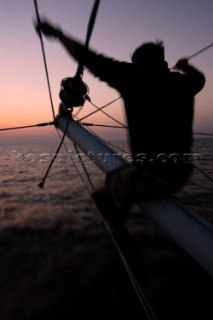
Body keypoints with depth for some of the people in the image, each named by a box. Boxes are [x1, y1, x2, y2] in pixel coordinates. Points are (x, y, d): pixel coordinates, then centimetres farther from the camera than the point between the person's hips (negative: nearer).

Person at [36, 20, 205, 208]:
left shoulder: (134, 77, -10)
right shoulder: (182, 83, 6)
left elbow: (89, 58, -9)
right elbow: (199, 78, 30)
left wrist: (58, 34, 6)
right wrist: (185, 67, 51)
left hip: (152, 177, -6)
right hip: (181, 175, 7)